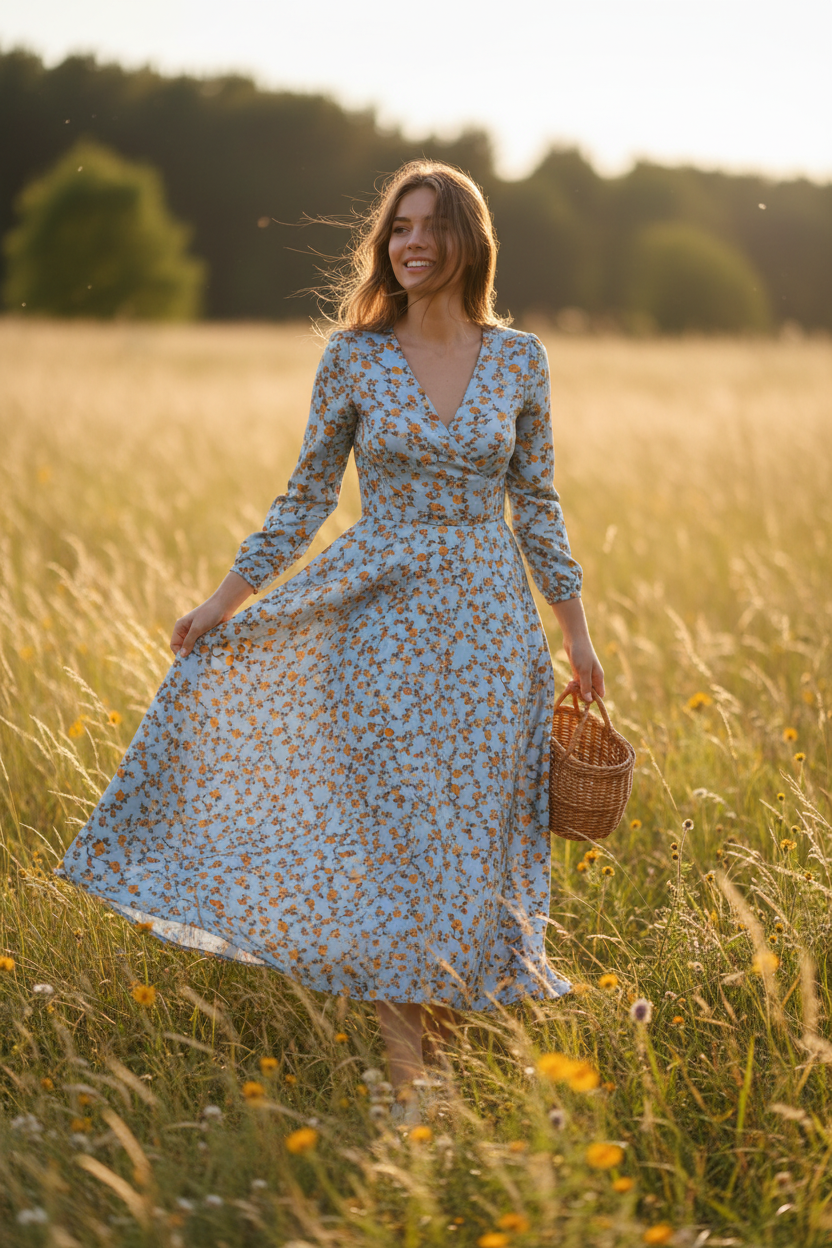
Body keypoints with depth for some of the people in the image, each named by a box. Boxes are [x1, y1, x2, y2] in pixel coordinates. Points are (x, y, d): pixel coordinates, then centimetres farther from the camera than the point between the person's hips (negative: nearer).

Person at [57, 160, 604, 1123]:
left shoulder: (518, 359, 3)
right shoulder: (353, 356, -1)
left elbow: (535, 503, 9)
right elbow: (307, 494, 5)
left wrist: (578, 636, 9)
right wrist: (226, 598, 1)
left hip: (487, 619, 1)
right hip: (382, 618, -1)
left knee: (471, 833, 4)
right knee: (392, 836, -3)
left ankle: (448, 1035, 21)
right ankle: (406, 1078, 3)